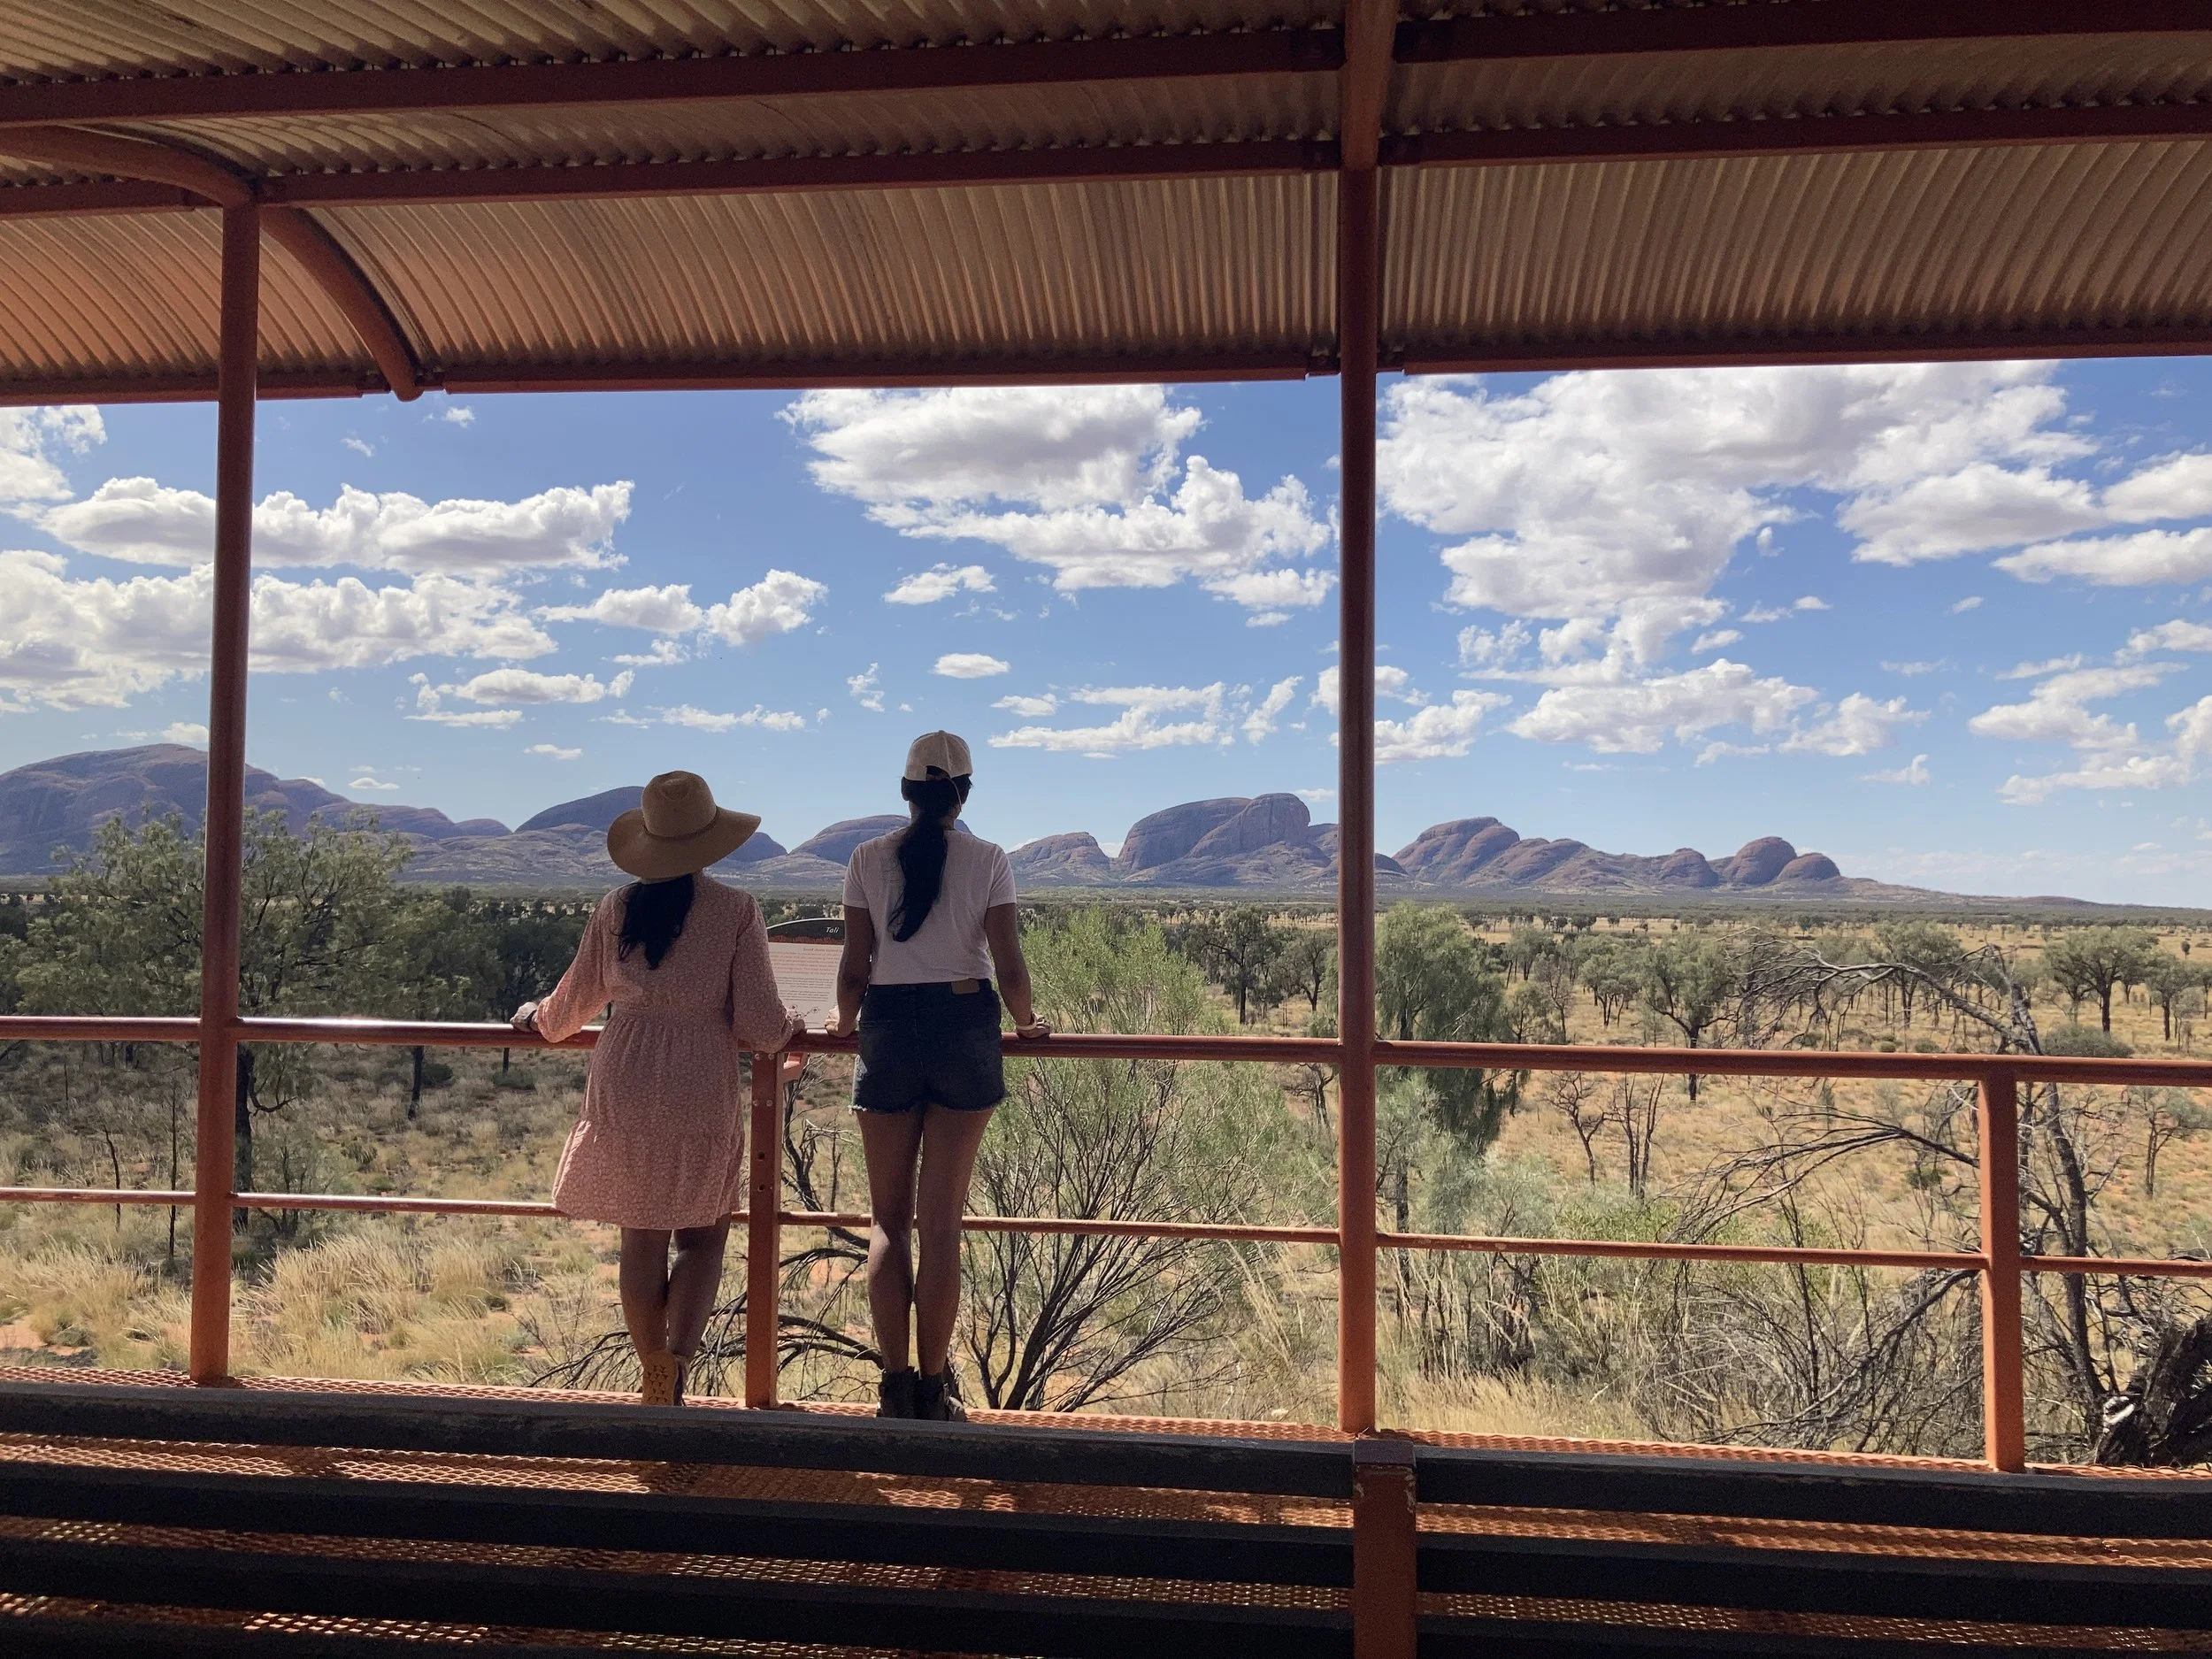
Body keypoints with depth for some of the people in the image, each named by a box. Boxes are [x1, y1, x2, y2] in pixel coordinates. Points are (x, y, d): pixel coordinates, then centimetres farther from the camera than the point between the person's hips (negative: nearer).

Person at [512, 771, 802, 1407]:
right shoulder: (737, 910, -8)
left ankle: (655, 1380, 21)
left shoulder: (615, 908, 1)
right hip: (703, 1096, -3)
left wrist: (537, 1018, 34)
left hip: (623, 1090, 3)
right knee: (703, 1237, 13)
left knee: (641, 1242, 13)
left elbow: (572, 1004, 13)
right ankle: (677, 1358, -6)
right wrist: (790, 1026, 15)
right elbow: (761, 1026, -8)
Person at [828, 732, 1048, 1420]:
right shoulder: (988, 860, -2)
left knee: (889, 1217, 11)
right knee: (942, 1219, 6)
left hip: (888, 1029, 1)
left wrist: (844, 1024, 18)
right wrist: (1027, 1021, 12)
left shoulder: (869, 859, 1)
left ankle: (895, 1383, 11)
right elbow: (1009, 967, -6)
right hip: (965, 1025, 0)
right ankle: (934, 1384, 11)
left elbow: (854, 965, 0)